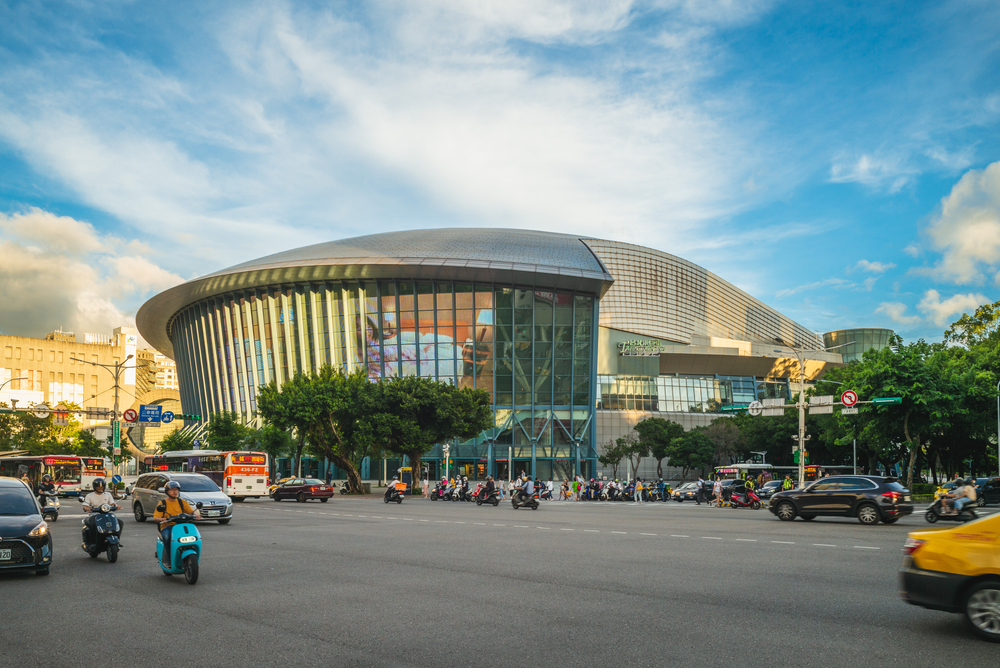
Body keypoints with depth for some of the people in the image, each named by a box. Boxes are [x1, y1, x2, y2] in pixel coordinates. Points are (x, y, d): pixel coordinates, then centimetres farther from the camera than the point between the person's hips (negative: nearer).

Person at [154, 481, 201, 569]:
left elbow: (191, 510, 7)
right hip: (166, 526, -2)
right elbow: (156, 516, -4)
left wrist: (196, 514, -16)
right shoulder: (163, 503, 6)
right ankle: (167, 560, -26)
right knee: (166, 536, -37)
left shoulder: (182, 502, 15)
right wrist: (161, 519, -27)